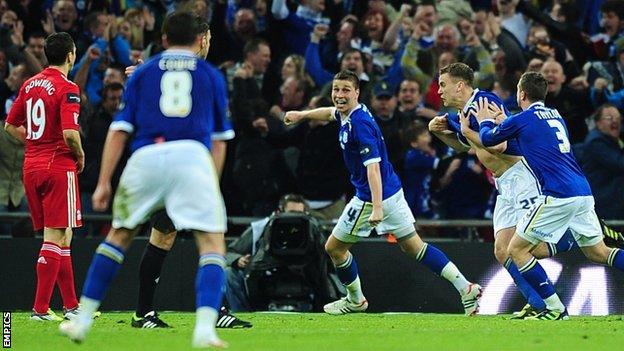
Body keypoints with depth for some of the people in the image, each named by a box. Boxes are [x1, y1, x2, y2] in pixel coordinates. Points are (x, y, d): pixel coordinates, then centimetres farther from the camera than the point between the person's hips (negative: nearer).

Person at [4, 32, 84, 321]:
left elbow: (11, 126, 15)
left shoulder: (30, 84, 11)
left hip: (32, 166, 8)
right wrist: (80, 156, -3)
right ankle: (40, 308, -10)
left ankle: (71, 305, 19)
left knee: (61, 236, 14)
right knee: (56, 237, -5)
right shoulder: (67, 89, -12)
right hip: (59, 166, -8)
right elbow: (70, 133, -21)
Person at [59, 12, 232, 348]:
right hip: (192, 156, -2)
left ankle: (82, 320, 18)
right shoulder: (211, 74, 21)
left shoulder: (143, 72, 21)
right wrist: (213, 183, 34)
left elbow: (119, 129, 12)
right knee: (212, 244, 0)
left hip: (146, 157, 2)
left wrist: (104, 182, 11)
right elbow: (220, 136, 23)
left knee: (119, 235, 19)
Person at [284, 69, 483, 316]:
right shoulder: (347, 113, 4)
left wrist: (377, 207, -37)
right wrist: (302, 115, 42)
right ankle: (465, 287, 3)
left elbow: (373, 166, -31)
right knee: (413, 247, 11)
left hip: (370, 196, -9)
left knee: (334, 248, 9)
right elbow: (331, 112, 31)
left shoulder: (359, 123, -24)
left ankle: (355, 300, 28)